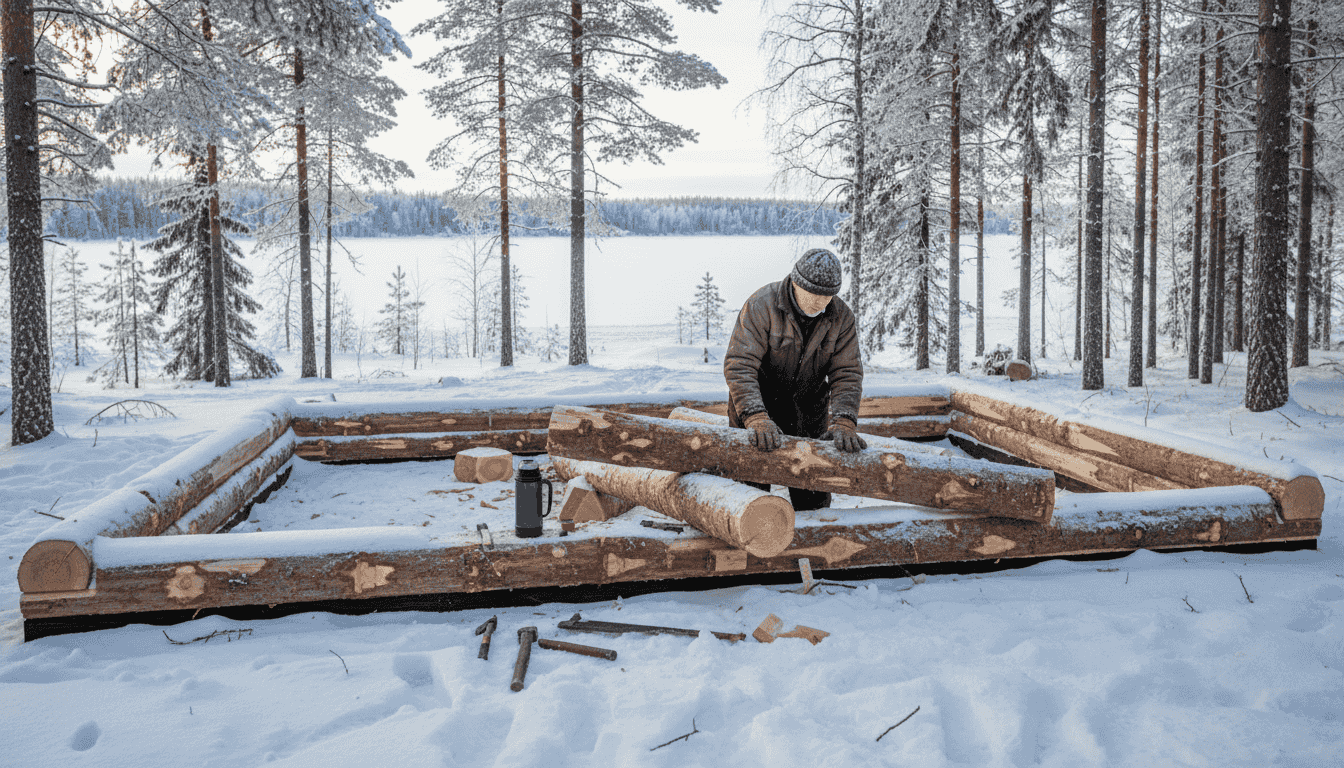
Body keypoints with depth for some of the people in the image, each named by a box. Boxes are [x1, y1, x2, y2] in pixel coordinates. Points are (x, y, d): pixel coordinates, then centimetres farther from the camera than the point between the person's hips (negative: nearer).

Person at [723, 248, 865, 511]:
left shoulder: (841, 317, -8)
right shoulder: (760, 306, -20)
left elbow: (847, 373, -11)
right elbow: (739, 366, -27)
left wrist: (843, 423, -28)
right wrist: (757, 419, -40)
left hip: (809, 417, 3)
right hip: (754, 408, -3)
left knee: (814, 499, 6)